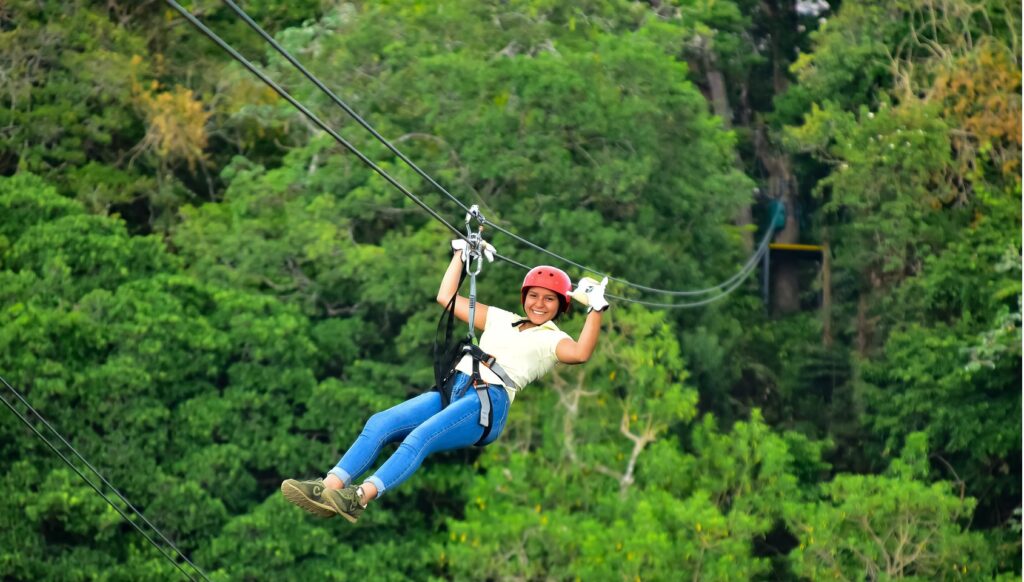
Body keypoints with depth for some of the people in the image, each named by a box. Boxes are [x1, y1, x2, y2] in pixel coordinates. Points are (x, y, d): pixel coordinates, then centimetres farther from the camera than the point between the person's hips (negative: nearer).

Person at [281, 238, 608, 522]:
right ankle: (330, 489, -34)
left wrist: (596, 309, -11)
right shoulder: (502, 320, 30)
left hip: (488, 403, -6)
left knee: (421, 437, -32)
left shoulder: (553, 340, 12)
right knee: (379, 424, -18)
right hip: (452, 390, 6)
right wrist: (461, 253, 33)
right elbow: (446, 297, 33)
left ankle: (361, 497, -49)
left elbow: (580, 353, -12)